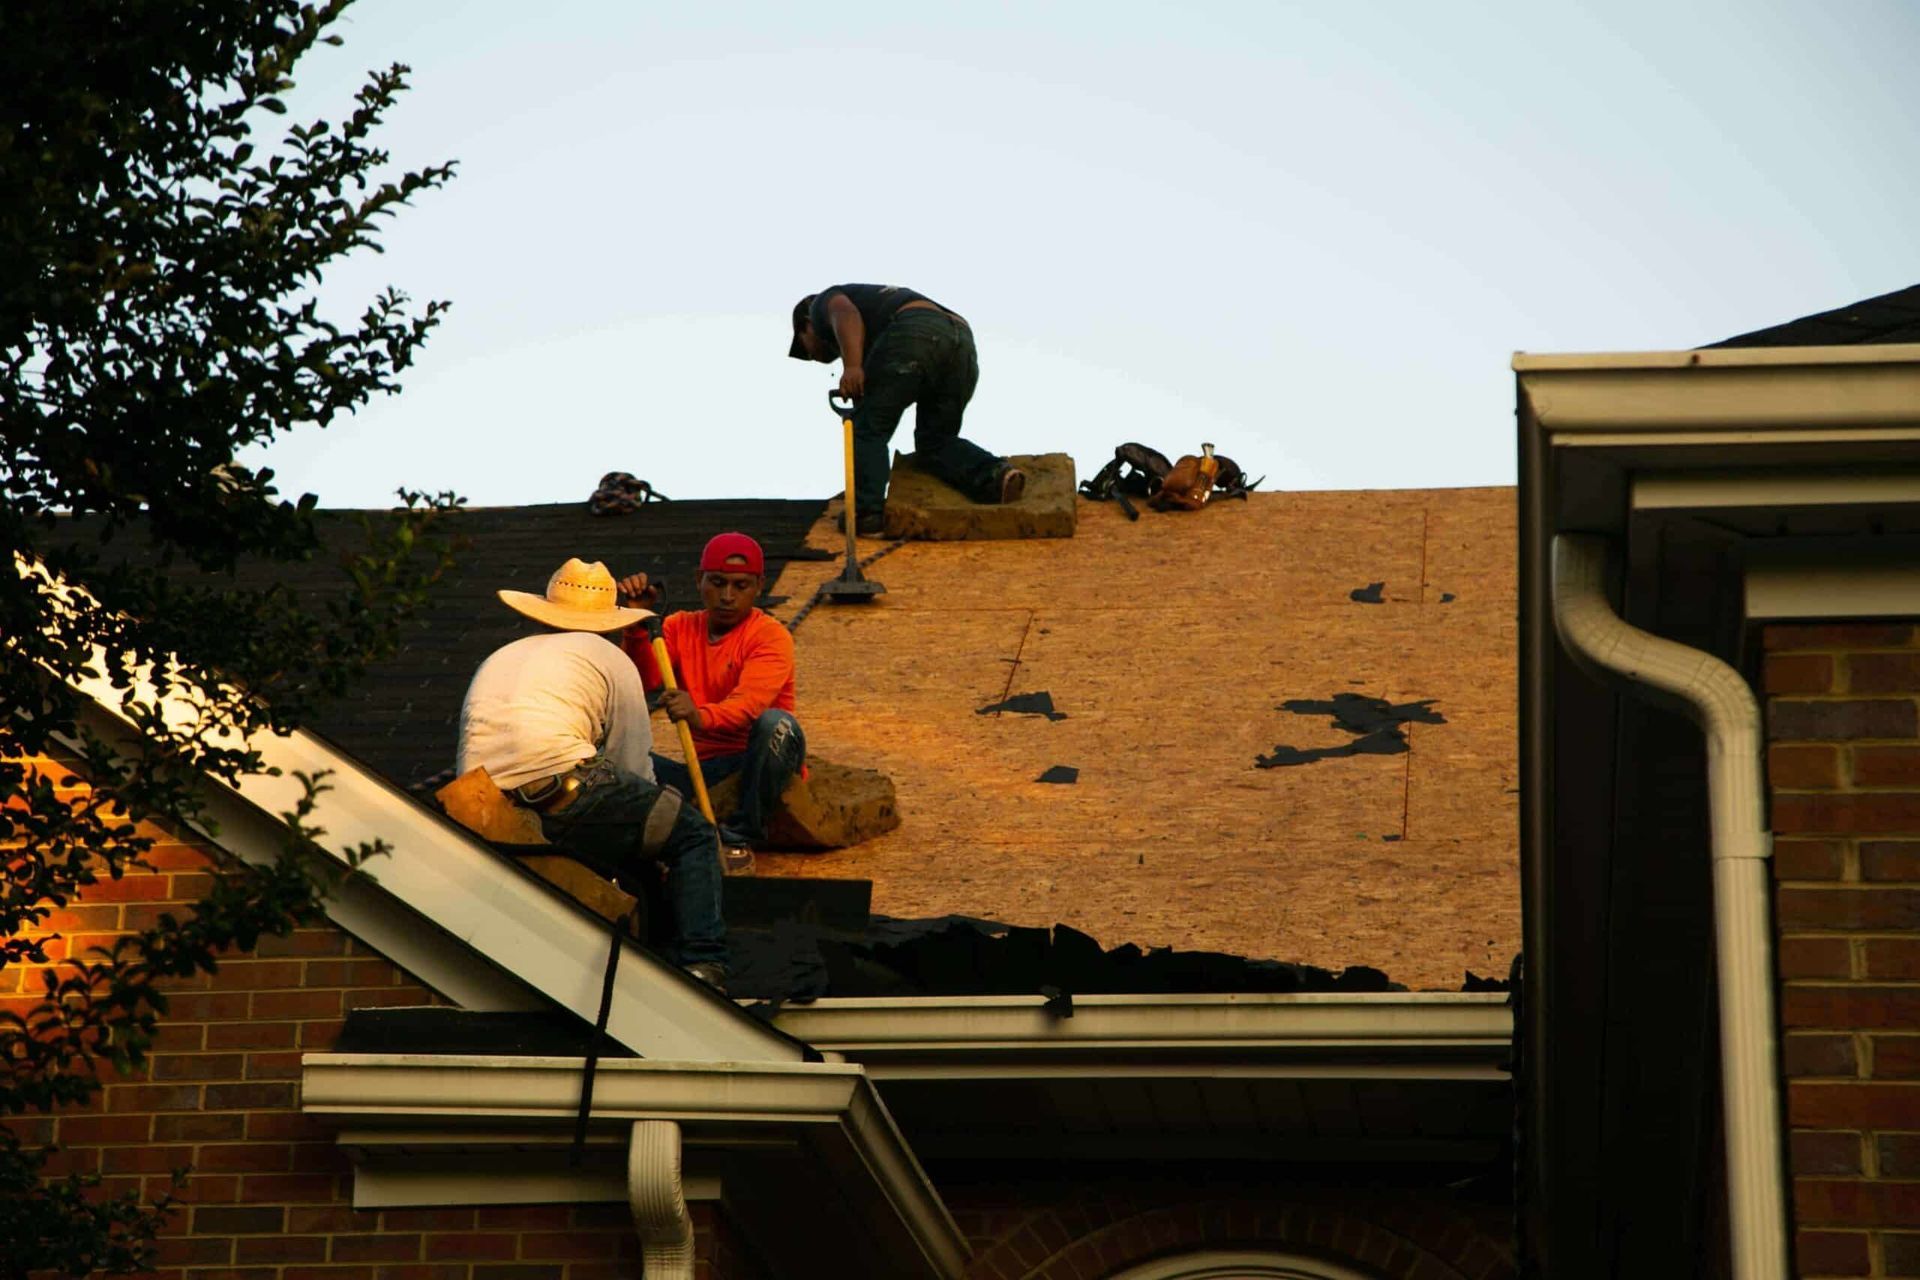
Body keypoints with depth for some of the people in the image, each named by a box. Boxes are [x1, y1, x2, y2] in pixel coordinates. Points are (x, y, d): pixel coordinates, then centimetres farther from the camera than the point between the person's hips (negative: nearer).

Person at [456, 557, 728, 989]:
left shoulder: (496, 660, 34)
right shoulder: (613, 661, 19)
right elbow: (634, 769, 15)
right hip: (565, 794, -6)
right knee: (693, 837, 11)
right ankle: (701, 963, -8)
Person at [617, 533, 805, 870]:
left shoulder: (771, 636, -9)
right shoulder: (680, 628, 8)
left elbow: (749, 703, -28)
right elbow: (645, 679, -11)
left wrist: (701, 717, -49)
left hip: (757, 763, -3)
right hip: (706, 766, 3)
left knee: (776, 724, -36)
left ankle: (739, 839, -21)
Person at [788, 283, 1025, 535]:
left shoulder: (826, 303, 26)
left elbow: (847, 314, -1)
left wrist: (851, 366, -16)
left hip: (914, 335, -7)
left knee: (867, 429, 8)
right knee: (936, 443, 17)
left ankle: (866, 512, -3)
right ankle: (995, 475, -6)